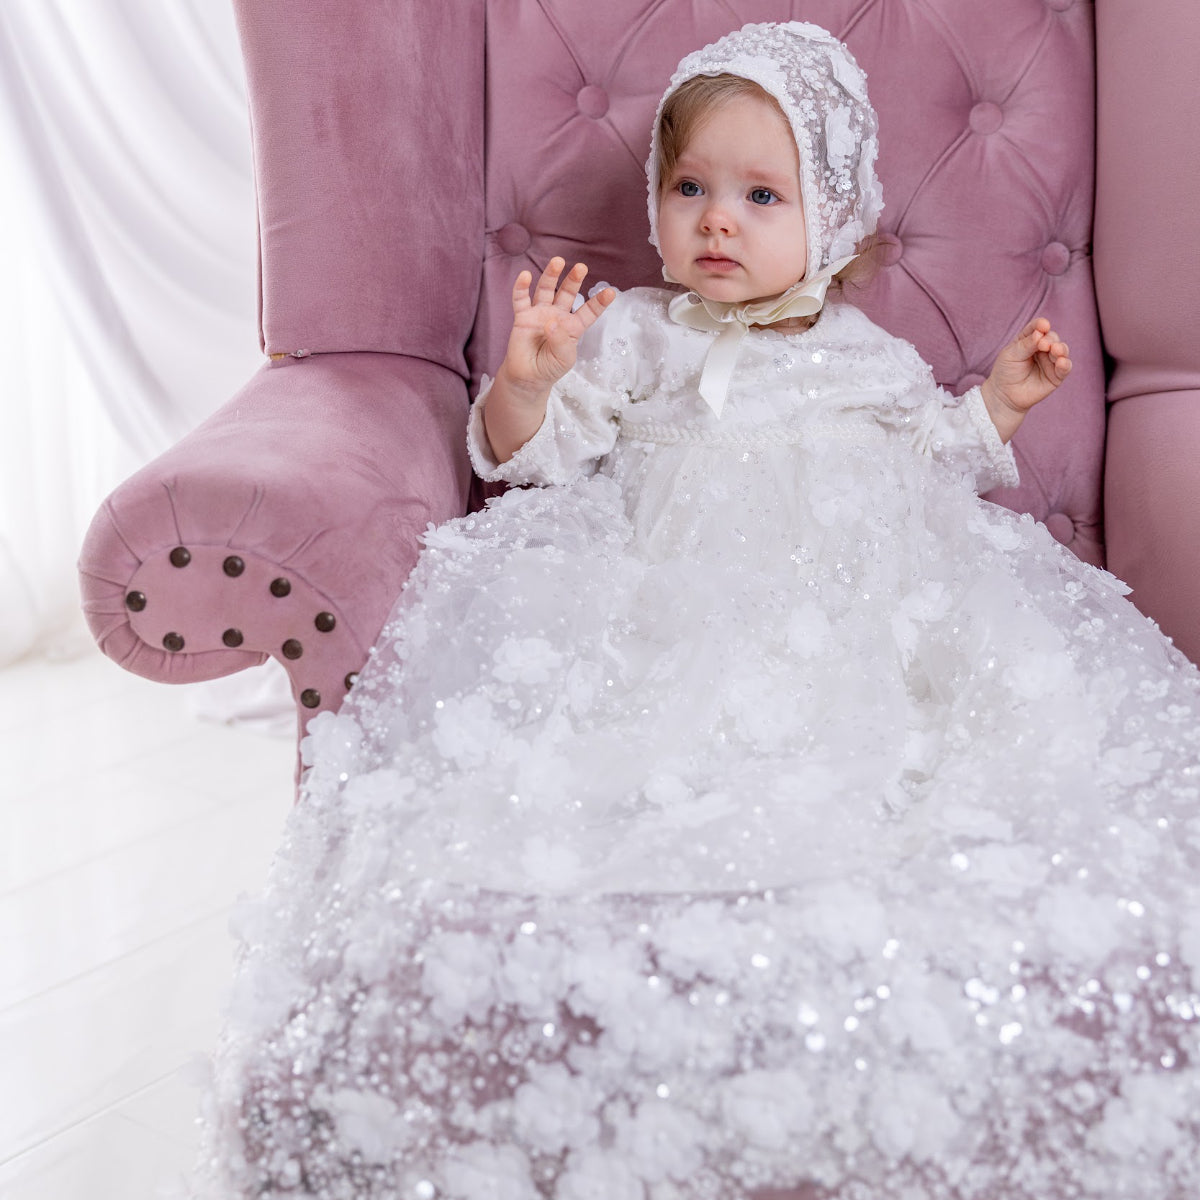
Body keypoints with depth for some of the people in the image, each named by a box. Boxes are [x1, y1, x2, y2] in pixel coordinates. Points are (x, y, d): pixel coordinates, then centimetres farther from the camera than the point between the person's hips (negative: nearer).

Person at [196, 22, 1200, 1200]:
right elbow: (525, 452, 11)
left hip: (855, 608, 2)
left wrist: (997, 401, 19)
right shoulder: (634, 335, 18)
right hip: (661, 606, -2)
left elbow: (932, 460, 34)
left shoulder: (868, 356, 25)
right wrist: (526, 376, -9)